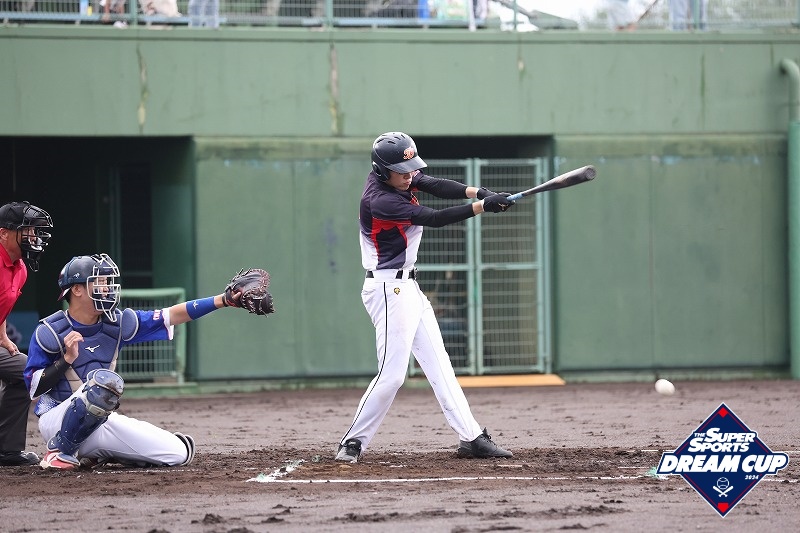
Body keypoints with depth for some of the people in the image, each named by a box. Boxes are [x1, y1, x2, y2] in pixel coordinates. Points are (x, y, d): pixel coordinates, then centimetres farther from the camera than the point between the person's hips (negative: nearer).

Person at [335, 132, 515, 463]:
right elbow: (434, 219, -25)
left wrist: (477, 192, -22)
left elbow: (436, 186, -6)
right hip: (389, 289, -10)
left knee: (438, 364, 9)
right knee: (392, 374, -10)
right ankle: (352, 444, -2)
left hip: (408, 287, 10)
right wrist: (483, 207, -27)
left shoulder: (398, 178, 3)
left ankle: (470, 437, 10)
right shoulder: (380, 201, -24)